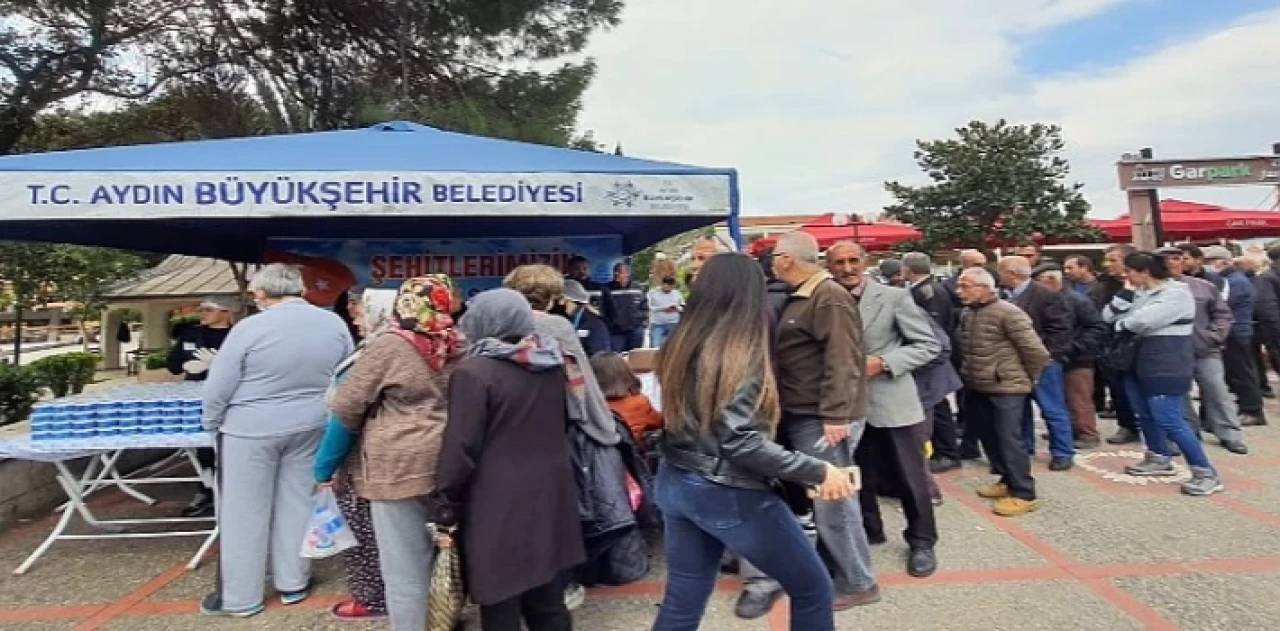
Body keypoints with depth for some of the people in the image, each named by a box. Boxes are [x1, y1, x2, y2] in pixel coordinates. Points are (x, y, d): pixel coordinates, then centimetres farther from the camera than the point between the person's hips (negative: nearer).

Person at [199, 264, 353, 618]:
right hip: (310, 427, 4)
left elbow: (217, 388, -8)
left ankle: (240, 597, 21)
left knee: (244, 513, 9)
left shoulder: (249, 328, -15)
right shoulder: (334, 323, -3)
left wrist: (212, 423, 9)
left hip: (251, 430, -3)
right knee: (297, 504, 15)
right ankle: (293, 584, 26)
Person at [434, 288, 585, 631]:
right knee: (548, 600, 19)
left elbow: (462, 447, -14)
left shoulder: (474, 371, -15)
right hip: (549, 493, 6)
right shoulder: (553, 364, 5)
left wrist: (447, 504, -5)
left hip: (499, 502, -6)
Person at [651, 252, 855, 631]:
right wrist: (818, 471, -17)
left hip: (676, 484, 8)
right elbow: (741, 442, -24)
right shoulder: (742, 353, -18)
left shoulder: (681, 345, 3)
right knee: (812, 588, 13)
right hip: (727, 495, -7)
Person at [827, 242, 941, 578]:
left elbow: (929, 345, -5)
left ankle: (921, 542, 27)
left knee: (910, 478, 8)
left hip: (891, 403, -3)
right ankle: (868, 531, 36)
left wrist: (883, 362, -18)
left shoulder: (895, 297, -5)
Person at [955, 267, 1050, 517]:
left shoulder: (1008, 312, -18)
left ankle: (1023, 494, 7)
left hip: (1007, 387, -7)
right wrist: (968, 374, 14)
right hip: (977, 387, 8)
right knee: (989, 437, 15)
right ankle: (1006, 480, 32)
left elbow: (1035, 349, -17)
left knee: (1009, 439, -4)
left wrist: (1028, 378, -5)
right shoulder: (966, 313, 5)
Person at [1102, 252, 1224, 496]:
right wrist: (1122, 296, -9)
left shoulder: (1176, 293, -13)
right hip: (1140, 362, 9)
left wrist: (1122, 324, -4)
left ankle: (1206, 473, -1)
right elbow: (1108, 316, 6)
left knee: (1168, 421, -11)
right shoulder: (1140, 293, 11)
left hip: (1167, 366, -9)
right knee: (1146, 414, 18)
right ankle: (1160, 459, 34)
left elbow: (1143, 320, -25)